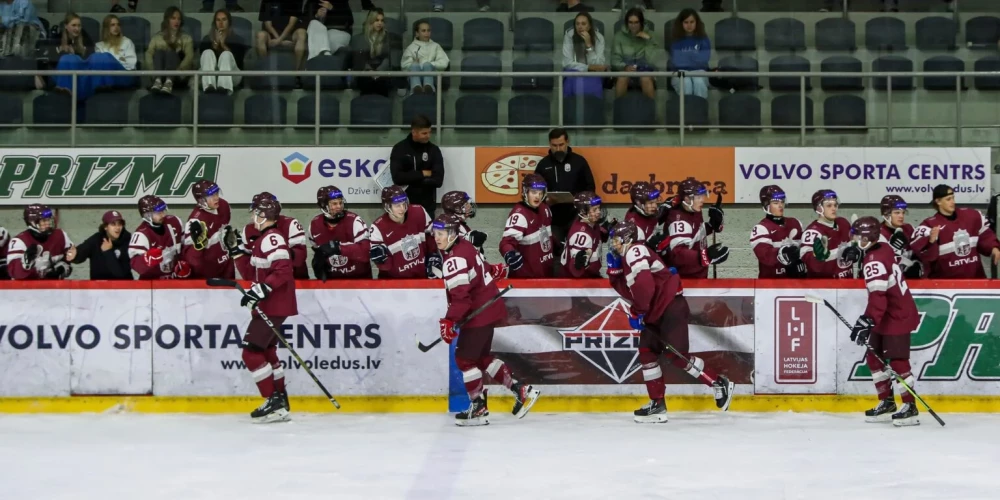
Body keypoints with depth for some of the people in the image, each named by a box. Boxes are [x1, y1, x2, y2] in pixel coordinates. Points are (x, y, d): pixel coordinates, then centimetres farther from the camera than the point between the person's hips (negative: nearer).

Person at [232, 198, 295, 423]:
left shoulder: (272, 238, -16)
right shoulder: (264, 239, 17)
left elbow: (282, 270, -27)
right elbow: (251, 274, 17)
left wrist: (261, 290, -30)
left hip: (273, 306, -11)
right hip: (269, 305, 11)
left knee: (251, 352, -11)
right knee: (266, 351, 20)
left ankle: (274, 401, -11)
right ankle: (280, 401, 26)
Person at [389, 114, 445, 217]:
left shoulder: (434, 150, 1)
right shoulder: (400, 149, -3)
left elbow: (438, 180, -9)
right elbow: (397, 178, -15)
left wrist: (409, 180, -13)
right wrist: (422, 174, -11)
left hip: (427, 206, 1)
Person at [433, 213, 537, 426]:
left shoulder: (455, 259, -22)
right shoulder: (465, 246, 7)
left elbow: (460, 295, -29)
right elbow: (481, 267, 25)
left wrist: (449, 321, -32)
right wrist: (493, 270, 45)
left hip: (479, 314, -10)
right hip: (489, 308, 10)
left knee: (465, 358, -4)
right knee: (482, 356, 17)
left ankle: (478, 408, 0)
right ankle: (520, 390, 19)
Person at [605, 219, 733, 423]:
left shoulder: (635, 251, -13)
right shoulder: (625, 257, 19)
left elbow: (644, 283, -26)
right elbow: (624, 289, 18)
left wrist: (636, 312, -18)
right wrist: (614, 267, 7)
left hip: (672, 307, -11)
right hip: (656, 312, 11)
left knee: (675, 354, -13)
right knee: (647, 353, 6)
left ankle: (720, 384, -4)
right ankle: (657, 404, 9)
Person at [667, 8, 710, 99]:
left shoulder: (703, 39, 8)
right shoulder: (676, 40, 6)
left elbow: (704, 59, -6)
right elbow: (676, 61, -7)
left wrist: (684, 57, -4)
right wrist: (696, 57, -3)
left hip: (698, 71, 1)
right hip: (680, 71, -1)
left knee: (699, 82, -34)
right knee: (686, 83, -35)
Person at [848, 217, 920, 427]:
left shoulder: (874, 260, -23)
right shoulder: (883, 249, 7)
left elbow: (877, 295, -32)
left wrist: (867, 322, -36)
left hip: (898, 316, -10)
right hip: (887, 316, 10)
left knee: (897, 361, -10)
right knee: (873, 357, 13)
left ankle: (909, 407, -4)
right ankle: (887, 402, 20)